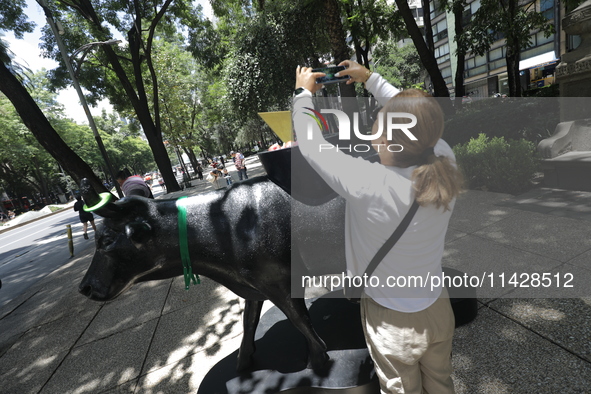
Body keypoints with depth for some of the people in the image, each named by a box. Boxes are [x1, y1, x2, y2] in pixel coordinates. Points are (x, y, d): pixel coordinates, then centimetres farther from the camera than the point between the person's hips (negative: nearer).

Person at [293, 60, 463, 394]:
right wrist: (370, 78, 10)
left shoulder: (367, 185, -35)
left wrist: (303, 93, -2)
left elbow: (311, 144, -20)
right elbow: (414, 118, -1)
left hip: (392, 322, -4)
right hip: (439, 311, 4)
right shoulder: (444, 162, -20)